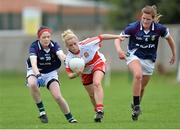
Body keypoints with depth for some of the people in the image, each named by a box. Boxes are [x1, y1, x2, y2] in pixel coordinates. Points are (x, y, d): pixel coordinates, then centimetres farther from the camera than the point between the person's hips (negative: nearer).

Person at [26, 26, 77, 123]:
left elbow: (61, 55, -35)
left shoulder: (54, 45, -15)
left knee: (57, 96, -16)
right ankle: (41, 110, -19)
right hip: (35, 72, -1)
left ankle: (70, 118, 5)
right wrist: (37, 74, -56)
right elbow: (33, 63, -36)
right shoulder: (34, 47, -21)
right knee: (32, 84, -35)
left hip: (51, 73, 1)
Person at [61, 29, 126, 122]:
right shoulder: (69, 58, -27)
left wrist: (117, 37, -14)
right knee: (92, 95, 10)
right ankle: (97, 111, 37)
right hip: (85, 72, 3)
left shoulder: (86, 44, -32)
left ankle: (100, 110, -33)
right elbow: (70, 75, -25)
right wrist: (76, 74, -49)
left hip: (98, 63, -3)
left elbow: (101, 37, -21)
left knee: (96, 83, -30)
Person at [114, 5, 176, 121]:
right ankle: (136, 106, -25)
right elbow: (118, 39, -13)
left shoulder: (159, 29, -15)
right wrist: (119, 50, -33)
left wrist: (174, 54, 12)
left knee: (142, 86, 11)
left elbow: (169, 38, 4)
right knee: (138, 75, -32)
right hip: (134, 56, -3)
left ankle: (136, 105, 41)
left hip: (149, 60, 3)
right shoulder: (133, 27, -20)